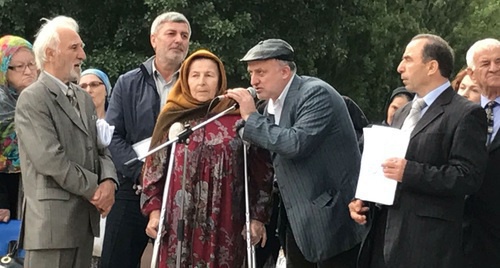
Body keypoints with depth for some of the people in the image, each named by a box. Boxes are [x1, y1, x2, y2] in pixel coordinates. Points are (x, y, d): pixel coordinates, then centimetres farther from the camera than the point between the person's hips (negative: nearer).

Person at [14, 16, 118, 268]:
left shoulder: (84, 99, 18)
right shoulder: (32, 99, -9)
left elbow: (100, 150, 16)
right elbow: (50, 159, -18)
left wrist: (108, 181, -5)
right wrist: (94, 190, -10)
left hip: (85, 217, 8)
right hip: (52, 219, -8)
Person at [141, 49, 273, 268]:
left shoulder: (239, 118, 2)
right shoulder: (172, 117, 8)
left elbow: (261, 171, 4)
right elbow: (153, 168, 10)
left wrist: (258, 216, 1)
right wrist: (154, 211, 2)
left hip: (225, 224, -1)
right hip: (180, 222, 1)